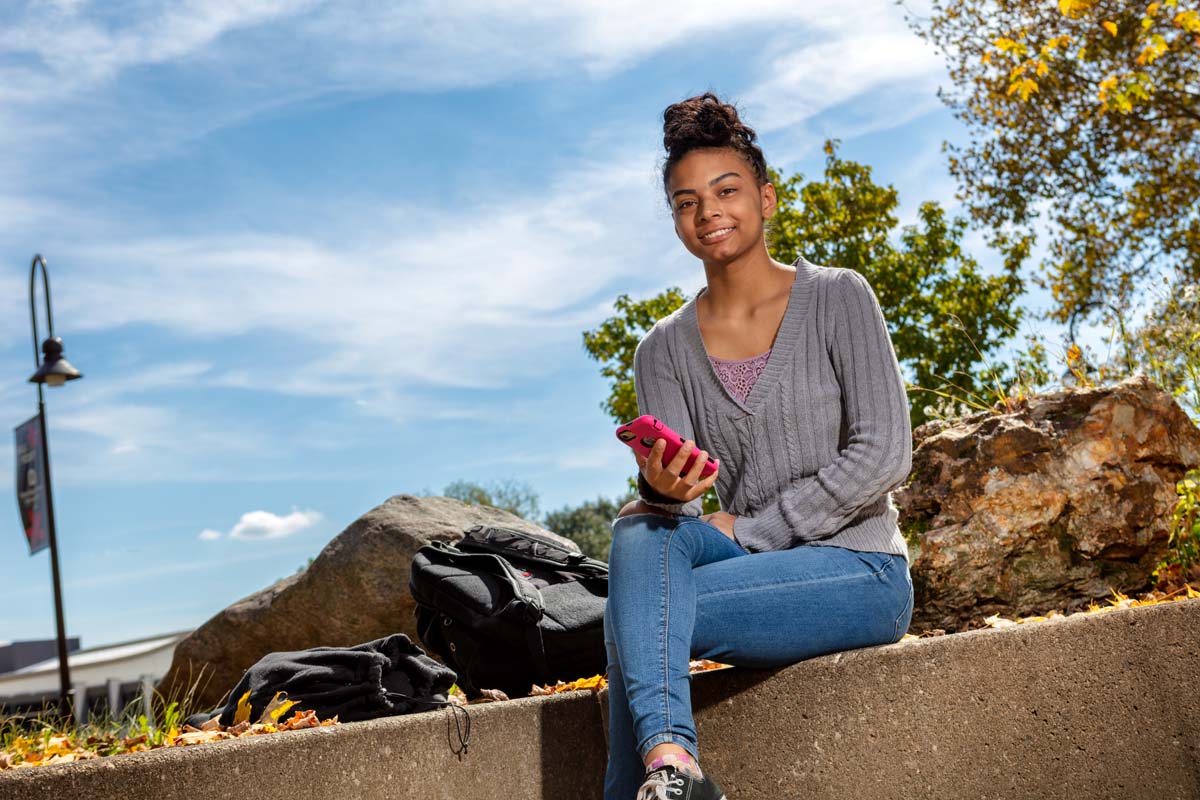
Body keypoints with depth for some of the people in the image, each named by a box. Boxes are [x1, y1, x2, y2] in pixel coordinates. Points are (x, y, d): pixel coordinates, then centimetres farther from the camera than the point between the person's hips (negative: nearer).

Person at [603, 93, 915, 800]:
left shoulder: (838, 299, -3)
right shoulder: (664, 350, 8)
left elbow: (885, 455, -10)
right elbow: (670, 488, -2)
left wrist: (746, 529, -13)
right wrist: (665, 490, -27)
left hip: (857, 571, -4)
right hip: (744, 568, 4)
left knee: (634, 614, -26)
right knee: (640, 531, -29)